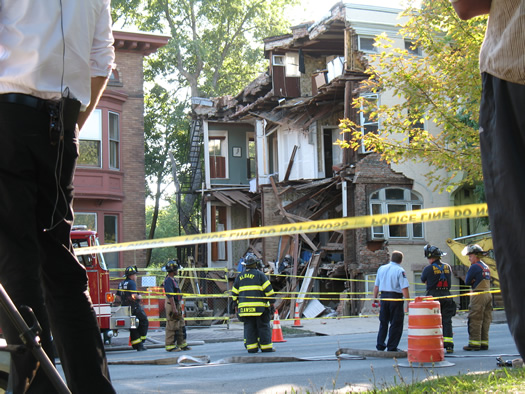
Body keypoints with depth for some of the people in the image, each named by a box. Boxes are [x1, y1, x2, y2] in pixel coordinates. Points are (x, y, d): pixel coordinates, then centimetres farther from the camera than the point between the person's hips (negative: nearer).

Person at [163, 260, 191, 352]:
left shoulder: (173, 279, 17)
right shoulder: (168, 280, -16)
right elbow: (170, 295, -22)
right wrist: (174, 308, -26)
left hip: (177, 305, 10)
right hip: (171, 305, -10)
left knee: (181, 326, 13)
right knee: (171, 326, -6)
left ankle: (182, 344, 18)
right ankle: (170, 345, -1)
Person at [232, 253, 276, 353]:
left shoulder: (239, 276, 12)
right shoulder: (259, 274, -2)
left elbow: (234, 293, 16)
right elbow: (268, 290, -6)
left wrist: (237, 305, 24)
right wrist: (271, 303, -1)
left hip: (244, 307, 4)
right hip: (259, 307, -4)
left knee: (249, 327, 7)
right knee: (263, 327, 2)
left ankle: (251, 347, 4)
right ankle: (266, 347, 3)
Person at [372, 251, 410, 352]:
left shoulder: (381, 268, 8)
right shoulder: (400, 270, -9)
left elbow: (376, 286, 13)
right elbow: (404, 288, -15)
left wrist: (375, 298, 24)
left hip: (383, 297, 5)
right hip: (395, 298, -5)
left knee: (383, 322, 16)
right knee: (396, 323, 2)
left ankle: (380, 345, 17)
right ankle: (392, 347, 2)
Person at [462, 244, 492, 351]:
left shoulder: (474, 267, -10)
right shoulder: (486, 267, 17)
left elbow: (467, 281, -6)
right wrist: (475, 282, 4)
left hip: (478, 295, -8)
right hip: (488, 294, 8)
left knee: (475, 320, -6)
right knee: (485, 320, 8)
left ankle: (474, 343, -8)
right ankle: (484, 343, 10)